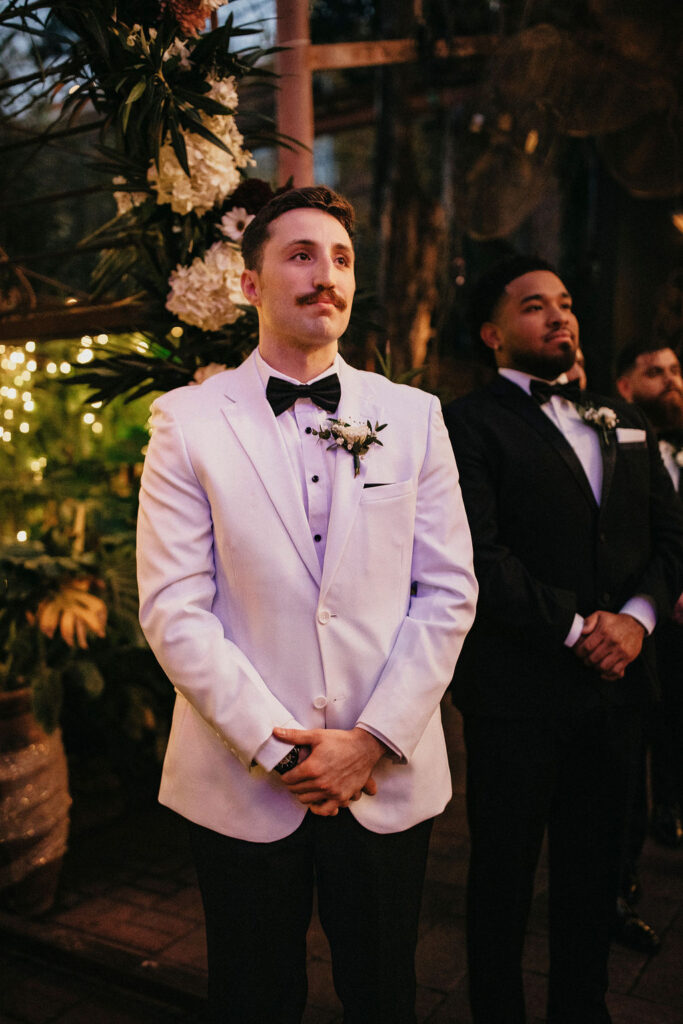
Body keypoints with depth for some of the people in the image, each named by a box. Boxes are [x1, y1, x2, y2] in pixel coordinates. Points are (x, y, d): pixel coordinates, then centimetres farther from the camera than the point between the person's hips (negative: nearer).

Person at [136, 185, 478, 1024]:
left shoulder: (413, 416, 3)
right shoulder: (186, 421, -4)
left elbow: (448, 590, 0)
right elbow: (173, 609, -8)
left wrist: (373, 740, -8)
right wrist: (277, 746, -13)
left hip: (389, 778, 2)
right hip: (243, 781, -1)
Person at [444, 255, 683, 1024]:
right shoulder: (469, 423, -7)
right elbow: (479, 555, -16)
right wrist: (574, 628, -15)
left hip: (615, 681, 6)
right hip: (517, 689, -6)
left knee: (593, 867, 18)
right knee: (505, 871, 11)